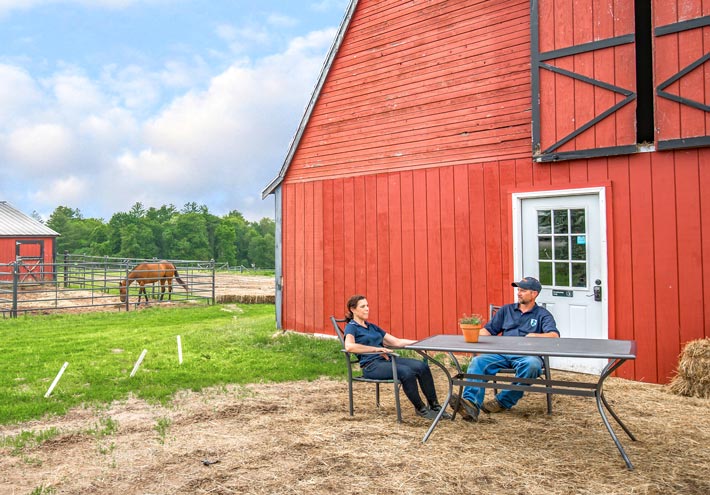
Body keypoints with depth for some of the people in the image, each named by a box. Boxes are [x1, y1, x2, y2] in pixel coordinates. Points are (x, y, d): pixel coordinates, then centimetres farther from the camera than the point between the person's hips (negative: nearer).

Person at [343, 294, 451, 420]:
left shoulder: (372, 327, 24)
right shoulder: (351, 327, 1)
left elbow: (397, 342, 21)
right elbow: (349, 346, -22)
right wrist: (377, 349, -22)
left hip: (387, 359, 7)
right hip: (371, 366, -7)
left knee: (422, 366, -16)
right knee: (406, 372, -31)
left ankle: (434, 405, -12)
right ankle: (420, 408, -12)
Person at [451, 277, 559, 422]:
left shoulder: (543, 314, 14)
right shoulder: (506, 310, 25)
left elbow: (554, 335, -3)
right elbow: (488, 330, 21)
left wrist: (534, 335, -22)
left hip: (527, 354, -2)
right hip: (502, 353, 3)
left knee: (532, 365, -39)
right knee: (478, 362, -27)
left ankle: (504, 401, -24)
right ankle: (471, 404, -45)